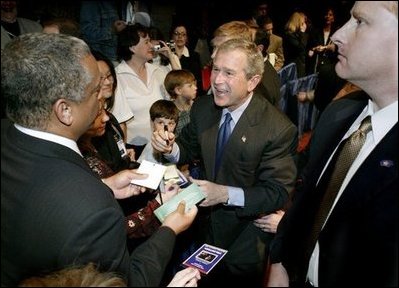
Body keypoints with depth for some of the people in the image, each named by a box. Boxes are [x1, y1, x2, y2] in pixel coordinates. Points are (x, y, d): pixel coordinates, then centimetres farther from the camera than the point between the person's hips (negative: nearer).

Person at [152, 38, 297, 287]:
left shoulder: (279, 129, -26)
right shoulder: (202, 108, -11)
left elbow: (279, 193, -23)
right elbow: (190, 150, 2)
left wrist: (226, 194, -35)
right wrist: (171, 148, -21)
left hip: (246, 238, -4)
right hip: (206, 223, 5)